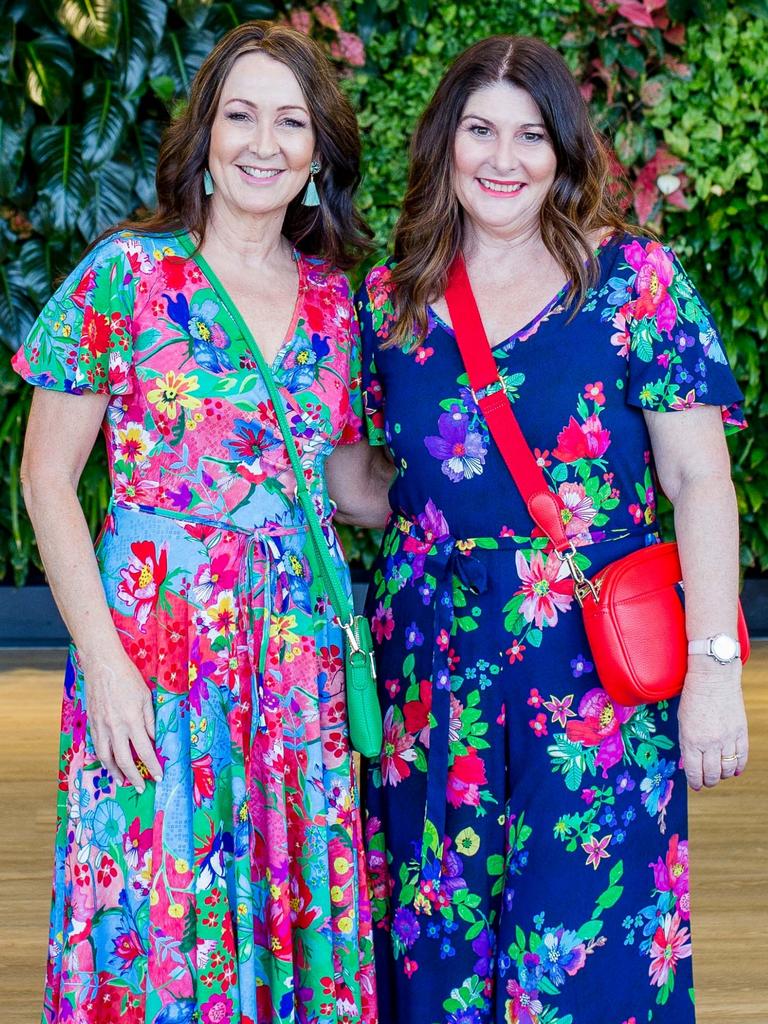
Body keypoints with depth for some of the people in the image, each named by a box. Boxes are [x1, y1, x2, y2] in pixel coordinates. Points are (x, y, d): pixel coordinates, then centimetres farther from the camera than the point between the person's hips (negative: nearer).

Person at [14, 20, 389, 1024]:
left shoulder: (332, 297, 8)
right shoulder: (127, 274, -4)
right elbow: (46, 479, -5)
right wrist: (101, 657, -12)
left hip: (301, 646, 4)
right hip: (157, 632, -4)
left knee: (298, 914, 8)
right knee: (157, 923, 1)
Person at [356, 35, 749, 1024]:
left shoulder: (632, 276, -3)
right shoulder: (390, 299, 7)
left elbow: (699, 478, -6)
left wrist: (714, 665, -11)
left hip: (597, 663, -3)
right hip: (433, 666, 3)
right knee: (439, 942, 10)